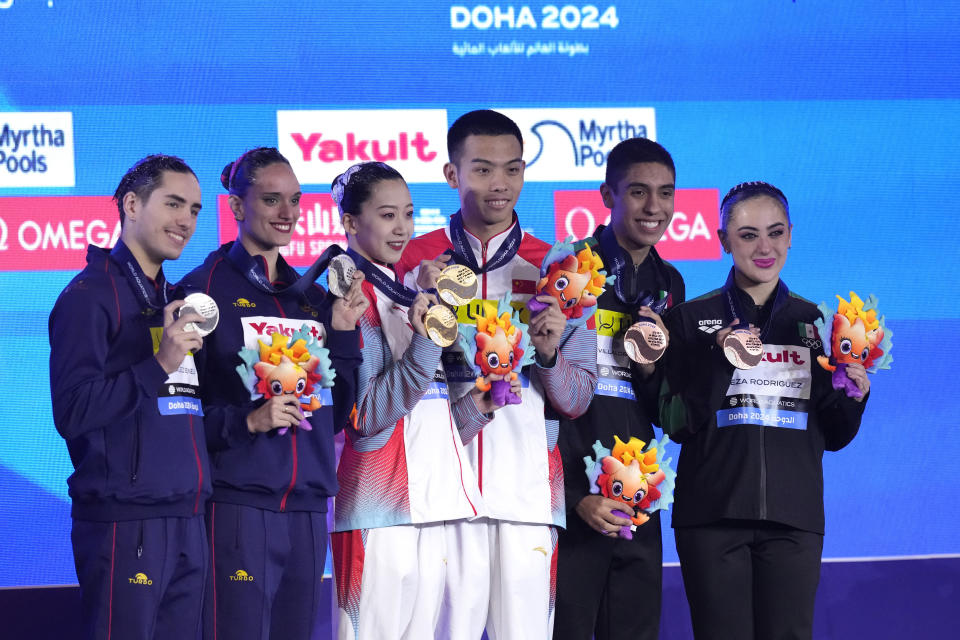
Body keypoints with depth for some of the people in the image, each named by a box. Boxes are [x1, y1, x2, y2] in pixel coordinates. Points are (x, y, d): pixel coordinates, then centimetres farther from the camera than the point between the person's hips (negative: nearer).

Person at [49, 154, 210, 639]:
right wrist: (160, 366, -20)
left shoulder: (176, 301, 19)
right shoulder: (92, 294, -6)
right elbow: (72, 412, -16)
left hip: (186, 521, 8)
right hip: (126, 523, -8)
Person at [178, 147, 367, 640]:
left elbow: (337, 414, 16)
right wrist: (247, 419, -19)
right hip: (238, 502, -6)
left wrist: (343, 332, 5)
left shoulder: (312, 297, 17)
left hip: (307, 505, 6)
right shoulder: (206, 289, -2)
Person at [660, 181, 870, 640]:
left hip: (793, 516, 2)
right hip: (714, 512, -2)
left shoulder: (815, 321, 12)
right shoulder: (692, 319, 5)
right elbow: (677, 425, -2)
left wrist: (852, 396, -6)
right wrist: (719, 361, -14)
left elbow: (833, 437, 14)